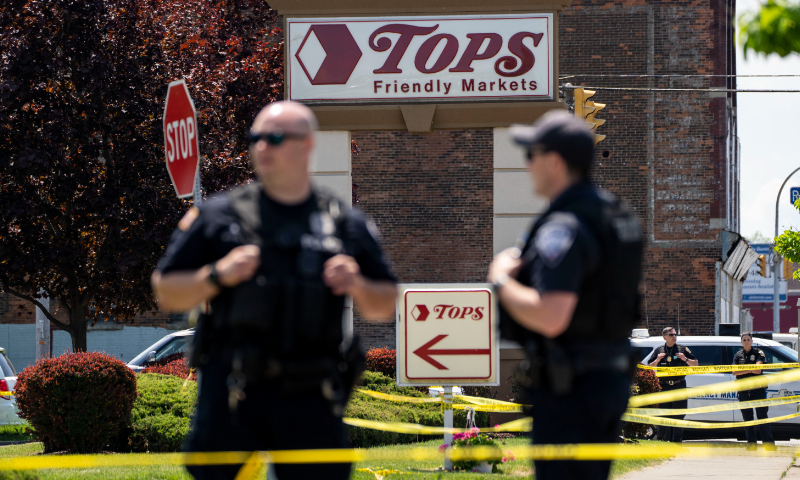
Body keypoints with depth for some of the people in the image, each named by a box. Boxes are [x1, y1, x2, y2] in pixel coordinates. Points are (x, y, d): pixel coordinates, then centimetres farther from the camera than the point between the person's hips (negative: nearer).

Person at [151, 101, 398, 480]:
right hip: (233, 395, -1)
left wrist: (358, 287, -5)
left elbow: (385, 306, 16)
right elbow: (166, 293, 7)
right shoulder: (219, 217, 7)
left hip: (311, 402, 2)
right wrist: (217, 276, -10)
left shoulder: (346, 225, 12)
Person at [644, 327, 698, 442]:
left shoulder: (683, 349, 7)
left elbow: (696, 364, 9)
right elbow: (649, 367, 12)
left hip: (679, 386, 0)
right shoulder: (659, 350, 9)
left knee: (678, 415, 1)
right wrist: (657, 360, -7)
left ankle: (677, 440, 7)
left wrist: (685, 359, -8)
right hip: (663, 386, 0)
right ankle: (661, 440, 4)